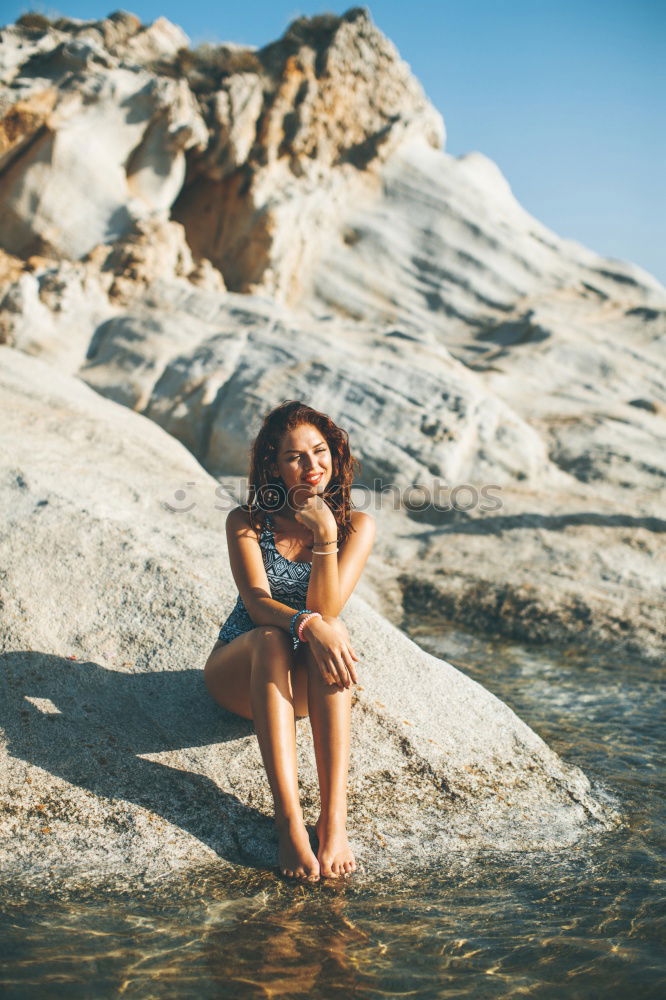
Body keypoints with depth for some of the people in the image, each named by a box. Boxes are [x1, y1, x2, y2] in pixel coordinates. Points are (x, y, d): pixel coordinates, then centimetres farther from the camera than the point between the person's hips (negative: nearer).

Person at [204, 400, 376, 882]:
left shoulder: (357, 525, -3)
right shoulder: (247, 522, -4)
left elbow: (327, 608, -15)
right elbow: (257, 603, -19)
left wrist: (324, 536, -27)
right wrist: (306, 624, -40)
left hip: (308, 682, 0)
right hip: (240, 673, 0)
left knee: (331, 631, -35)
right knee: (271, 639, -36)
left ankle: (334, 817, -44)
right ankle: (289, 821, -46)